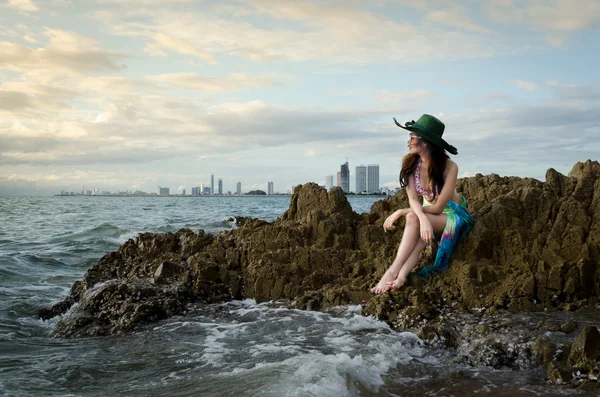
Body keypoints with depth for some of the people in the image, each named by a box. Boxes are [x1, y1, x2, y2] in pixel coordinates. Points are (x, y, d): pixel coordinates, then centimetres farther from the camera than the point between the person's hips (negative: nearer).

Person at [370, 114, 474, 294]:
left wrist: (401, 212, -23)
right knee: (416, 219, -34)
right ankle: (401, 275, -46)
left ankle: (393, 272, -42)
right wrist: (423, 219, -41)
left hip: (454, 214, -4)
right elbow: (413, 199, -19)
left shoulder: (449, 167, -23)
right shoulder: (410, 162, -10)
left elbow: (438, 207, -23)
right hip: (429, 213, 4)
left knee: (412, 218, -33)